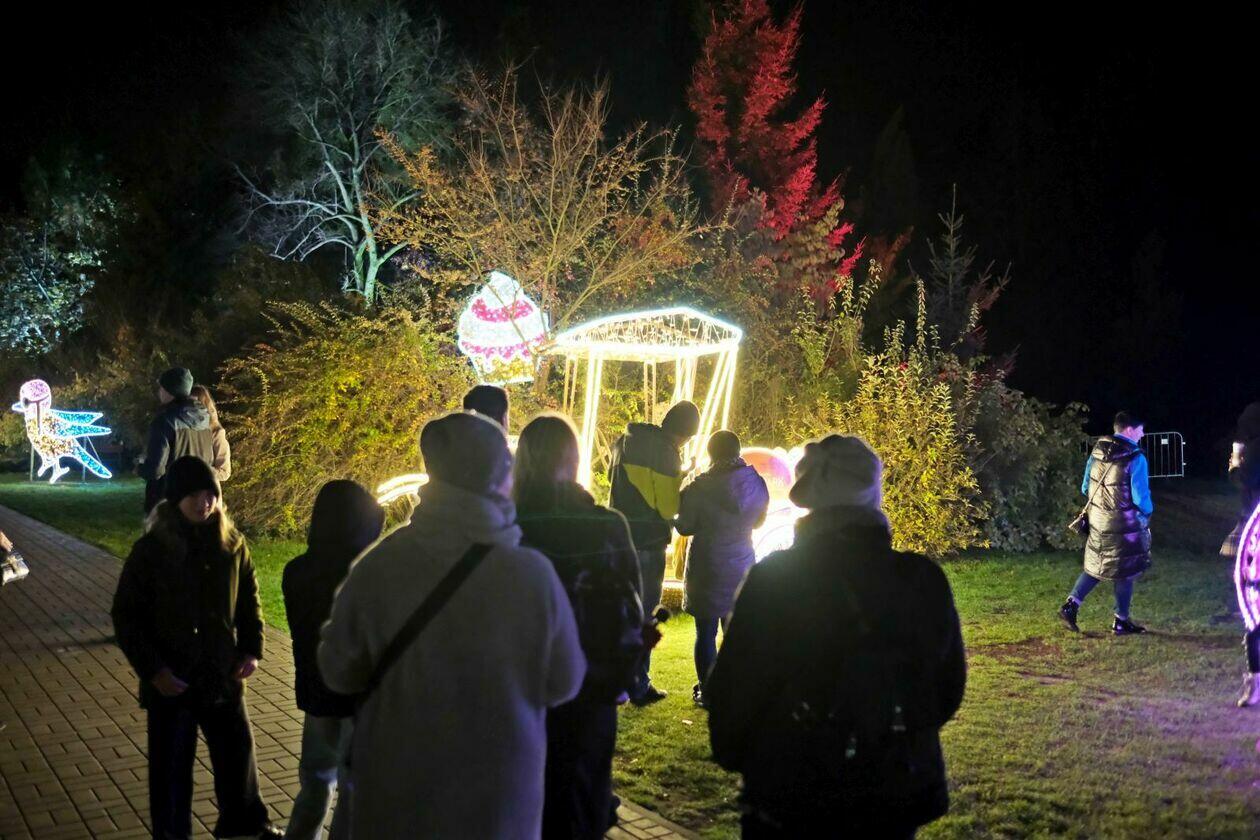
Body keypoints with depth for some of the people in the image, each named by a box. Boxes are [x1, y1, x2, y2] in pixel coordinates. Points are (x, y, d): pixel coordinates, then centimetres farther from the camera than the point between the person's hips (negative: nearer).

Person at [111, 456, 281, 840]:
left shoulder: (232, 544, -2)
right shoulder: (151, 549, -12)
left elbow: (249, 601, 10)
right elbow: (125, 616, -8)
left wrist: (251, 649, -1)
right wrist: (153, 669, -15)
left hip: (223, 676, 3)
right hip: (171, 680, -3)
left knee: (238, 750, 17)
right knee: (171, 763, 10)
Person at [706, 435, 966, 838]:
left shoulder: (774, 579, -15)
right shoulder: (925, 581, -3)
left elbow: (735, 686, -13)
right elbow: (949, 688, 7)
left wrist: (732, 753, 6)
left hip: (792, 798, -3)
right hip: (897, 797, 4)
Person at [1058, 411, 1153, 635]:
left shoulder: (1097, 450, 2)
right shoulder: (1135, 458, -18)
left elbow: (1086, 487, 9)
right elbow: (1141, 497, -16)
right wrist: (1147, 512, 5)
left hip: (1097, 521, 6)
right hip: (1124, 525, -6)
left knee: (1096, 565, 19)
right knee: (1125, 571, 8)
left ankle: (1071, 605, 8)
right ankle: (1121, 621, 16)